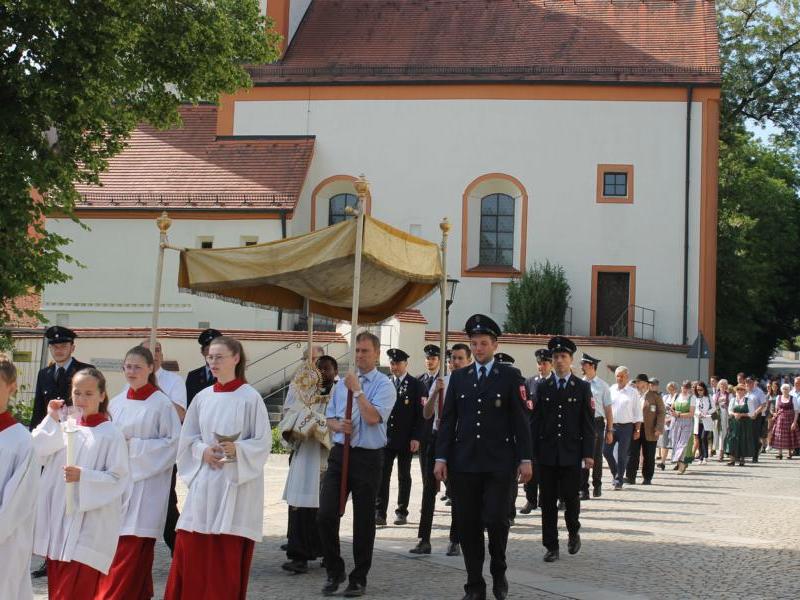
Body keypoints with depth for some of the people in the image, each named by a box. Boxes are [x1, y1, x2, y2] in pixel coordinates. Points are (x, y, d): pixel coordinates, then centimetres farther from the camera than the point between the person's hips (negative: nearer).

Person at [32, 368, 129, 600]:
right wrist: (51, 419, -4)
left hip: (88, 527, -6)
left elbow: (118, 478, -11)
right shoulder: (66, 428, 11)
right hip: (57, 523, 6)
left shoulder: (111, 434, -7)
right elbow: (36, 454, 1)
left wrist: (84, 476, -23)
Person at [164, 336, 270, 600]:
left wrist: (237, 449, -22)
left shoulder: (250, 397, -5)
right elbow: (188, 439, 13)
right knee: (192, 550, 1)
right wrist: (203, 451, -6)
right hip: (204, 481, 4)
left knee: (227, 555, -1)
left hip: (237, 483, -4)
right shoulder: (202, 398, 8)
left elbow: (263, 442, -5)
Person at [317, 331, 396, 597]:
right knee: (326, 515, -4)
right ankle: (334, 570, 14)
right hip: (340, 453, 4)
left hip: (368, 458, -4)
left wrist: (357, 390, -13)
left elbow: (373, 417, -19)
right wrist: (339, 426, -5)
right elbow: (330, 418, 17)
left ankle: (359, 578, 19)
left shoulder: (384, 385, -5)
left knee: (364, 521, 6)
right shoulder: (342, 383, 13)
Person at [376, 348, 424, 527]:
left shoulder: (416, 385, 0)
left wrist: (416, 438, -11)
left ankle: (402, 512, 14)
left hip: (406, 440, -2)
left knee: (404, 477, 7)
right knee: (382, 476, -3)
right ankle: (380, 513, -1)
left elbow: (420, 414, -4)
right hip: (385, 438, 2)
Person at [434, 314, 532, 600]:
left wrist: (525, 459, -5)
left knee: (496, 519, -10)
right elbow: (447, 420, 9)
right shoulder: (458, 377, 11)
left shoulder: (511, 376, 3)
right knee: (468, 525, 3)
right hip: (464, 463, 3)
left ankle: (498, 571, 17)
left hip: (498, 463, -3)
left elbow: (520, 420, 0)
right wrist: (441, 457, 1)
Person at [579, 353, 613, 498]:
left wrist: (609, 430, -2)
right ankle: (583, 490, 6)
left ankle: (597, 486, 28)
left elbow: (608, 409, 0)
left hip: (597, 422, -1)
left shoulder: (602, 386, -2)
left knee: (596, 456, 9)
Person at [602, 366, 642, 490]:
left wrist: (637, 429, -1)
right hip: (611, 425, 2)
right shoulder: (610, 390, 7)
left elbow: (637, 412, 4)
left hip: (626, 426, -2)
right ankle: (616, 474, 21)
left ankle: (618, 480, 10)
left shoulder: (633, 392, 3)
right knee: (606, 451, -1)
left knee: (622, 455, 1)